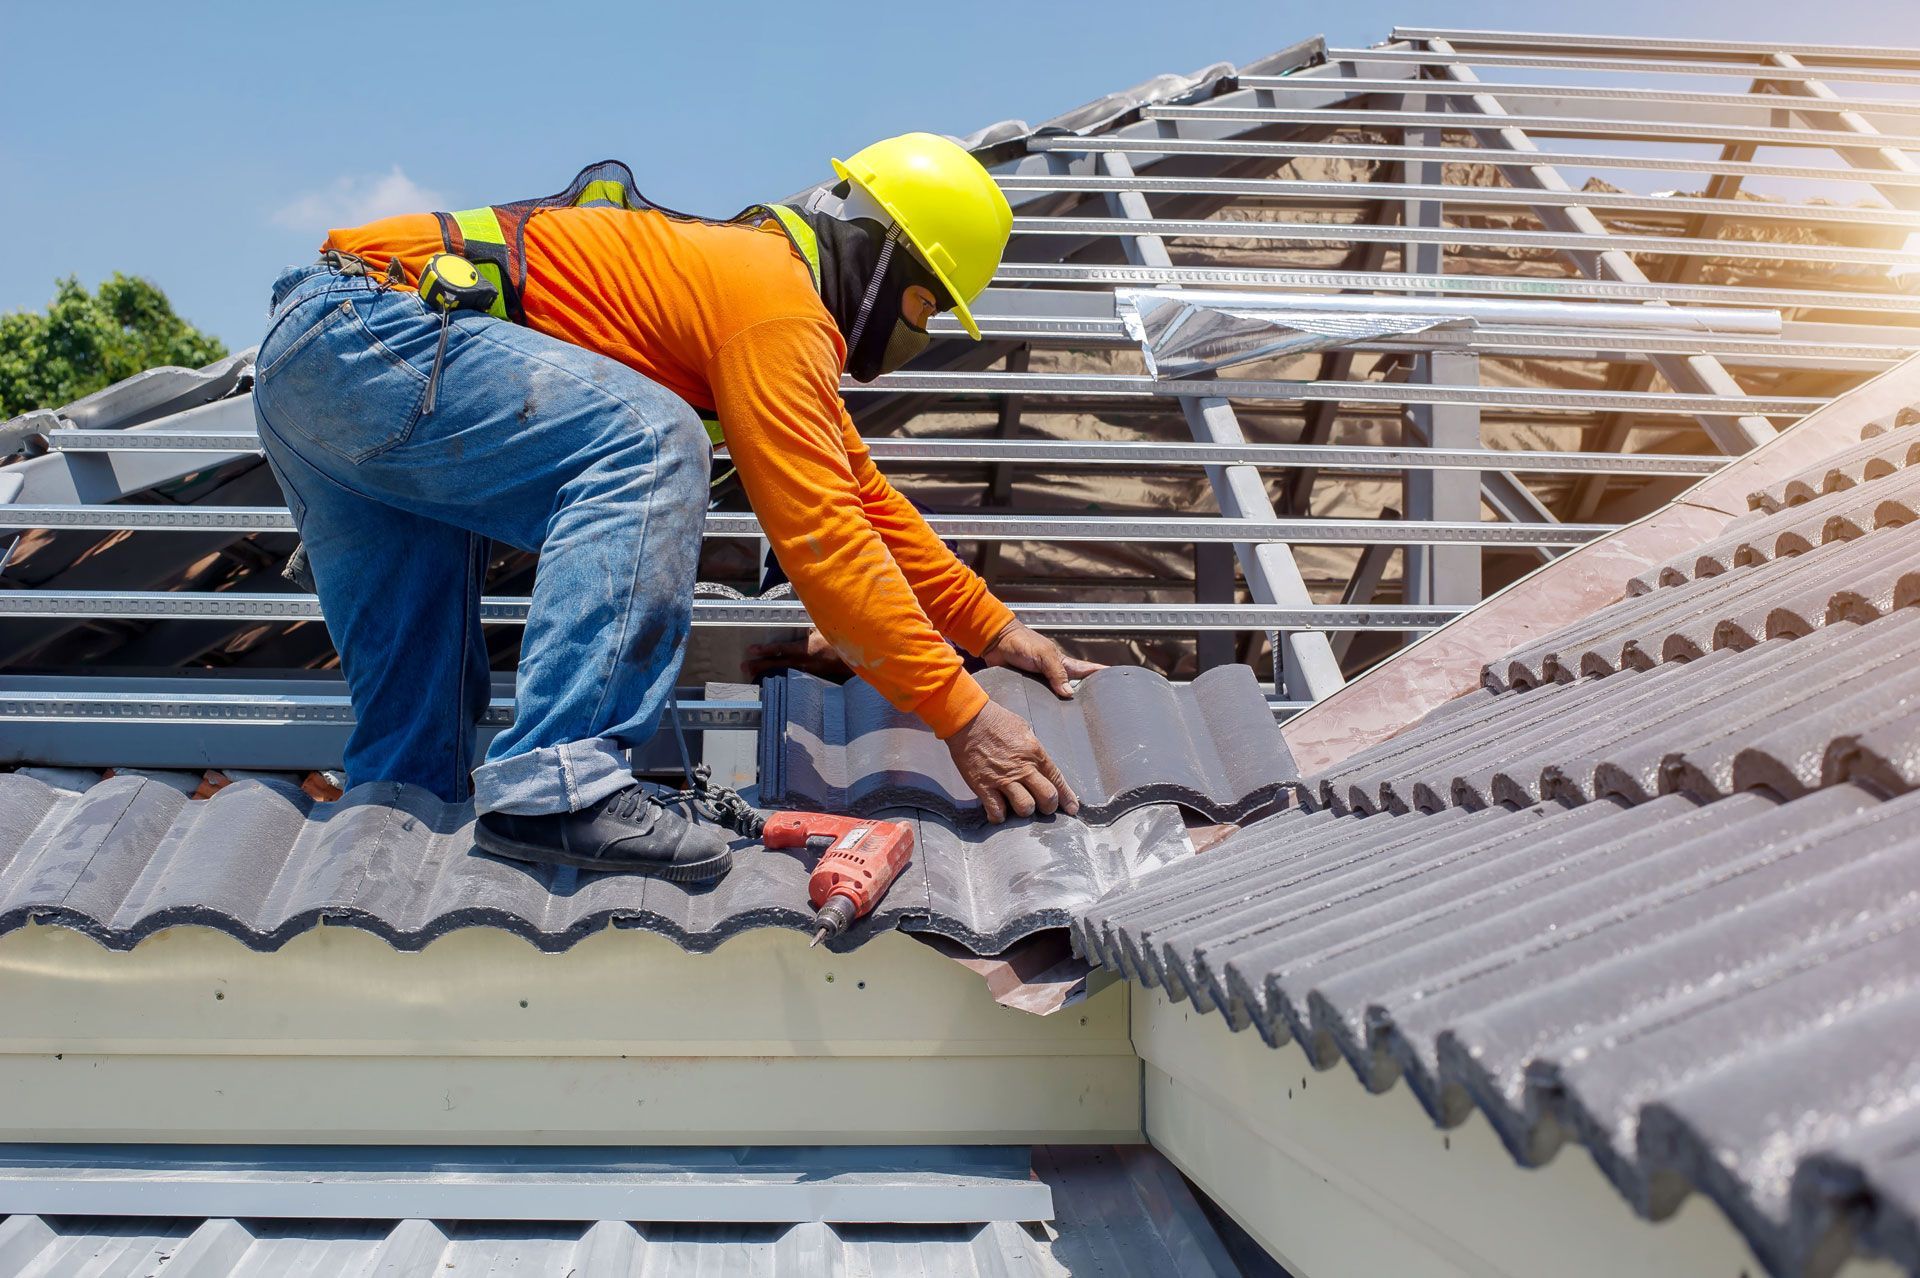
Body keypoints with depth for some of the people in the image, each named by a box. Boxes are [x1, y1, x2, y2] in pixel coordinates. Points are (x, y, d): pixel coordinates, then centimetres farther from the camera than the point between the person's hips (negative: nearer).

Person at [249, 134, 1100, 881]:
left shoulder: (747, 267, 19)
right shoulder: (777, 302, -13)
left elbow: (859, 495, 24)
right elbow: (819, 534, -20)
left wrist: (993, 629, 24)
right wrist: (963, 718, -17)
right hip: (362, 338, -11)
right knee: (649, 446, -26)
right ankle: (553, 788, -31)